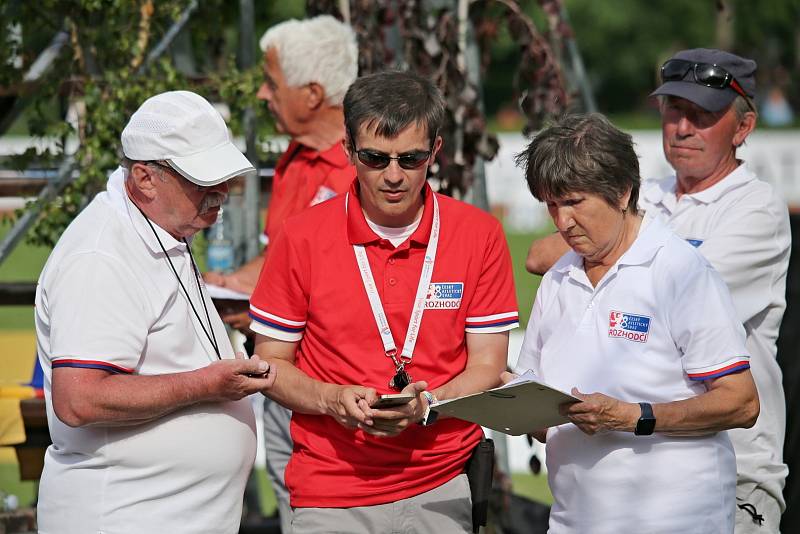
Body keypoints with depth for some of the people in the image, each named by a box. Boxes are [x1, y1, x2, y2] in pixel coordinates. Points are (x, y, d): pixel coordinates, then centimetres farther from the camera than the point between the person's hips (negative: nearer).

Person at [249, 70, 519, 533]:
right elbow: (270, 362, 3)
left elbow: (487, 368, 1)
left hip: (444, 491, 1)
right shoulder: (303, 237, -3)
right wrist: (333, 399, -16)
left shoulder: (480, 235, -1)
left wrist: (425, 403, -18)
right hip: (331, 496, -1)